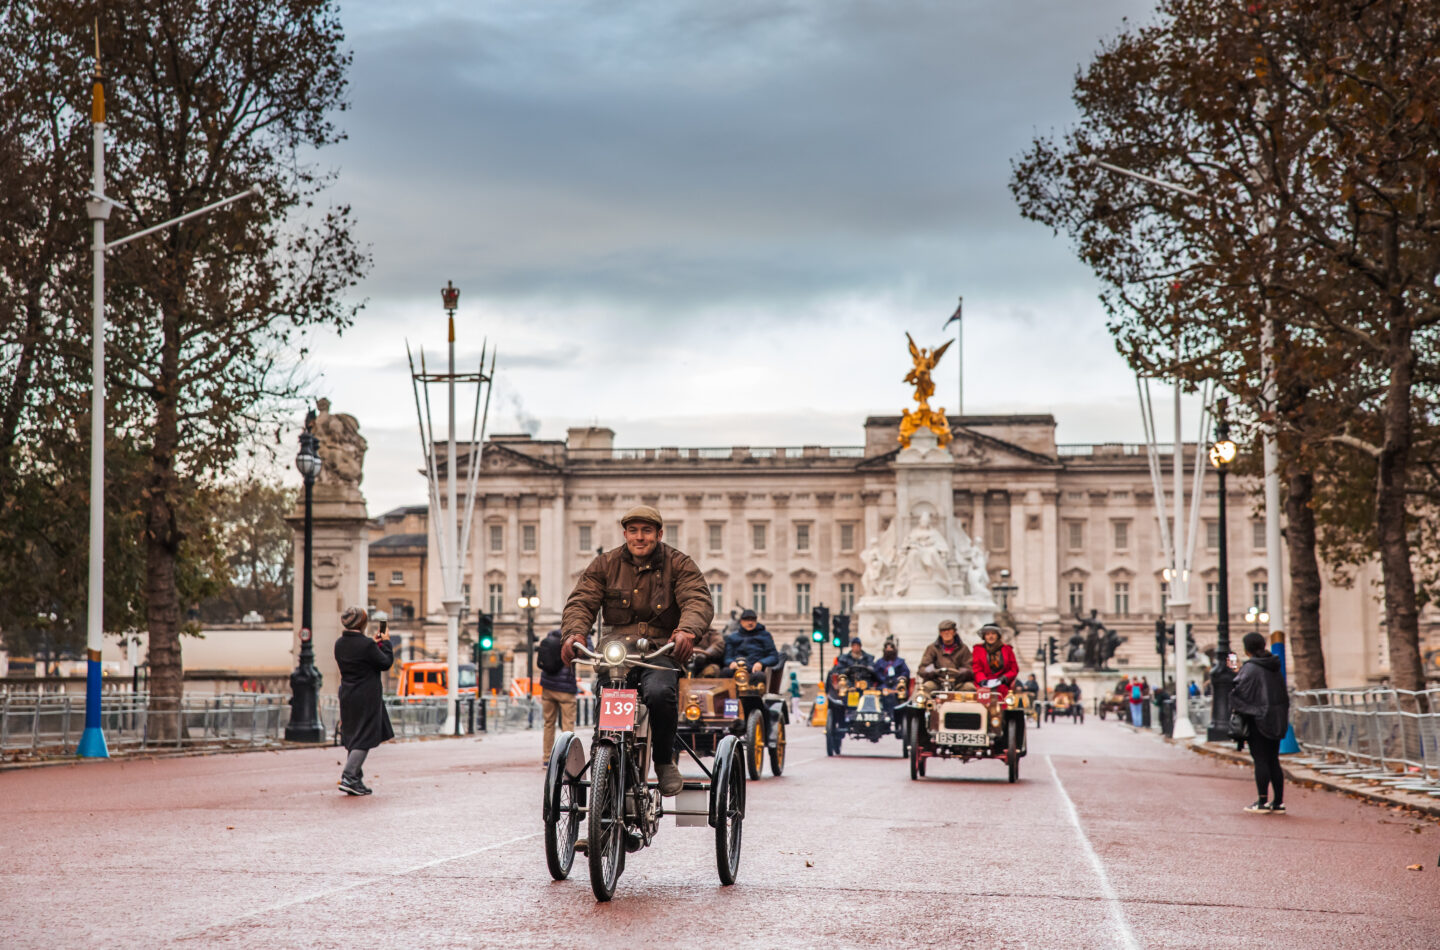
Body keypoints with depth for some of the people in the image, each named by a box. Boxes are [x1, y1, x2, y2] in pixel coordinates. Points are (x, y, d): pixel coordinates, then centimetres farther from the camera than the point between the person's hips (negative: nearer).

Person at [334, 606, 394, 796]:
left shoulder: (340, 643, 3)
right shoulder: (366, 644, -19)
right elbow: (386, 663, -9)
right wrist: (386, 643, 5)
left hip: (347, 696, 7)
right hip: (367, 697, -7)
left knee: (353, 738, 15)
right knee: (364, 738, -1)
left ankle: (356, 779, 19)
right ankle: (349, 777, -10)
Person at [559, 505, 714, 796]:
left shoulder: (679, 565, 7)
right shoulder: (605, 565, 13)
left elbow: (699, 601, -8)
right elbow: (581, 601, 2)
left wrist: (688, 630, -32)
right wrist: (573, 632, -21)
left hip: (662, 651, -1)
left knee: (660, 692, -34)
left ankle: (665, 761, -8)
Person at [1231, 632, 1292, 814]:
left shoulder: (1250, 669, -13)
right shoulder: (1275, 667, 9)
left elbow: (1239, 690, -19)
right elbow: (1284, 696, 15)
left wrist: (1235, 708, -5)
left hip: (1257, 718, -7)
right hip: (1276, 720, 7)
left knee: (1260, 760, -3)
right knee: (1273, 761, 10)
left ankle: (1263, 802, -3)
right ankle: (1278, 803, 10)